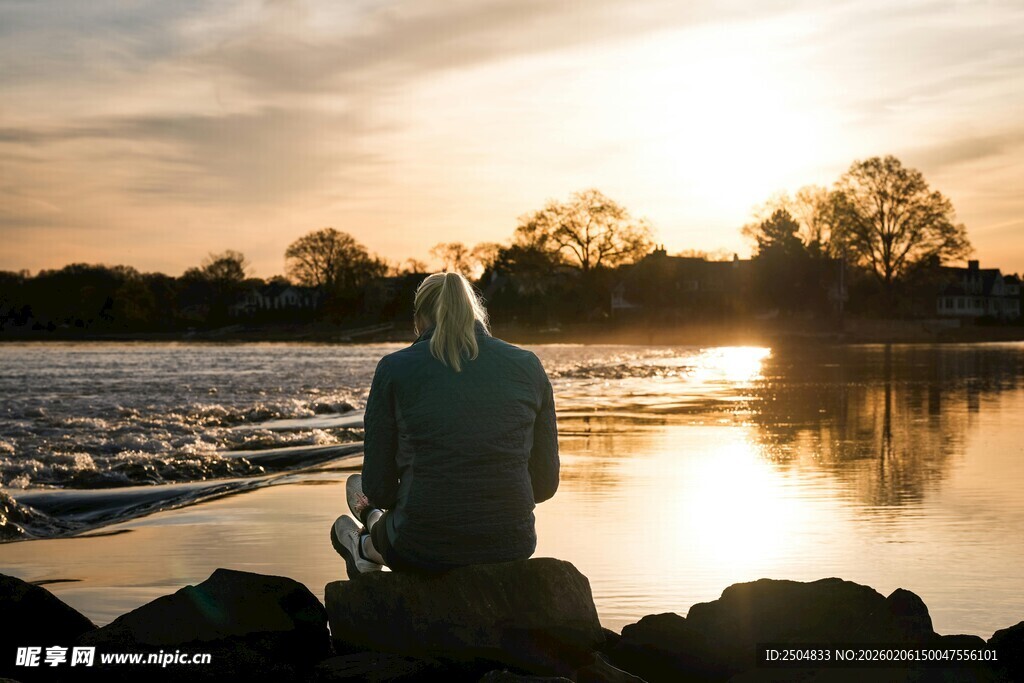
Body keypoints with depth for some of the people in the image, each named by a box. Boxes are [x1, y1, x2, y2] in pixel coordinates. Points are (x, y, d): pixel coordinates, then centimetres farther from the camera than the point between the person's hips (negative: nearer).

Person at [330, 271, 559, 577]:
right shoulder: (528, 367, 2)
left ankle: (366, 545, 65)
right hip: (511, 547, 3)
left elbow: (379, 489, -2)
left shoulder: (395, 369, -3)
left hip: (424, 552, -2)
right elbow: (546, 483, 5)